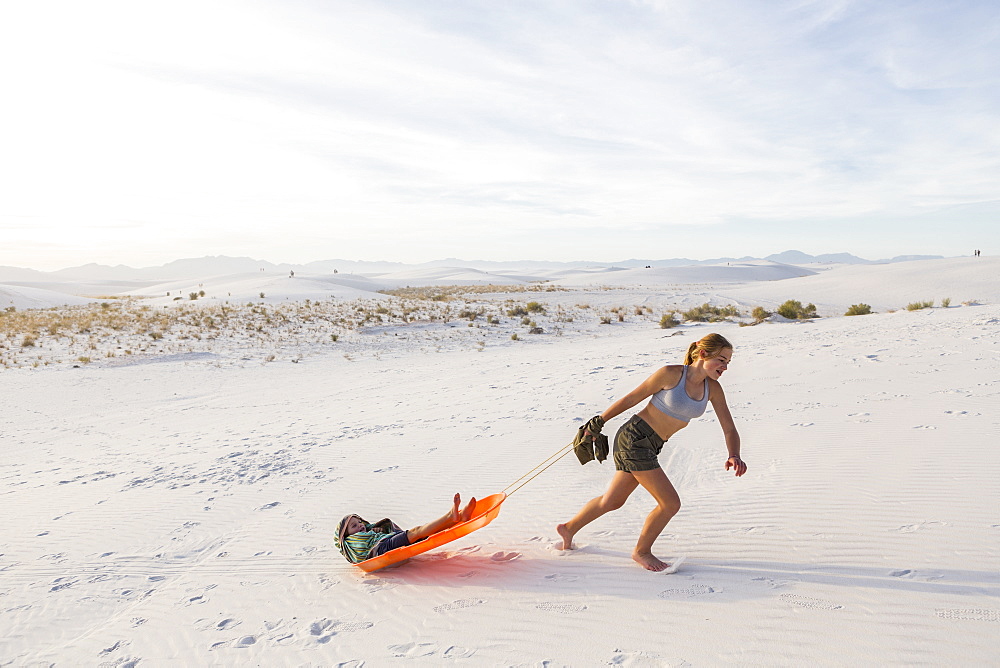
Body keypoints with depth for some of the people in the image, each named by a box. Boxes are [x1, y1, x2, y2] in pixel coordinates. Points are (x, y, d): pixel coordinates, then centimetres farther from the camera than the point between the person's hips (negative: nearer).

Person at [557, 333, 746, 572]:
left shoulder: (713, 388, 0)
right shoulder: (671, 374, -18)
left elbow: (729, 429, 0)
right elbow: (631, 398, -9)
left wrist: (734, 456, -20)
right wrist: (598, 422, -1)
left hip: (650, 447, 7)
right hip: (633, 439, -7)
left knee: (613, 501, 19)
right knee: (670, 503, -7)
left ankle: (568, 528, 41)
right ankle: (641, 551, 18)